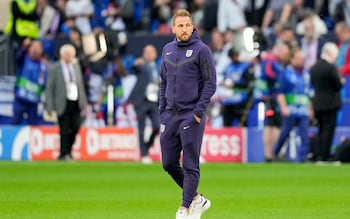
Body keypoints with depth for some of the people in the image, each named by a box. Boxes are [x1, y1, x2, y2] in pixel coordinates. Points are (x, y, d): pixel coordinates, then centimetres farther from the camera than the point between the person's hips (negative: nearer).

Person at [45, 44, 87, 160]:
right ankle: (63, 154, 8)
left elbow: (81, 85, 17)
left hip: (76, 103, 4)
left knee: (76, 127, -4)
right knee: (64, 130, -3)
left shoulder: (76, 66, 12)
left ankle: (68, 150, 16)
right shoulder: (54, 69, -4)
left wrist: (83, 102, 13)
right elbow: (49, 88, -4)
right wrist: (50, 107, -8)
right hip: (63, 103, -4)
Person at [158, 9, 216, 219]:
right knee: (169, 164, 7)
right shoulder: (168, 50, 12)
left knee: (190, 166, -4)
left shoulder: (201, 50, -6)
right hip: (170, 115, 6)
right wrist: (162, 110, 11)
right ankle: (196, 199, 22)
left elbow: (211, 83, -8)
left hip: (191, 116, -6)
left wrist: (199, 111, -14)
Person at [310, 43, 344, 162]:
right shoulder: (331, 67, -16)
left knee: (321, 131, 17)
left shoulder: (313, 67, 7)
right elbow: (338, 85, -13)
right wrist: (341, 80, 8)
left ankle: (317, 156, 16)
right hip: (330, 104, -7)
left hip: (317, 103, 7)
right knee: (328, 131, -1)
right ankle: (323, 157, -3)